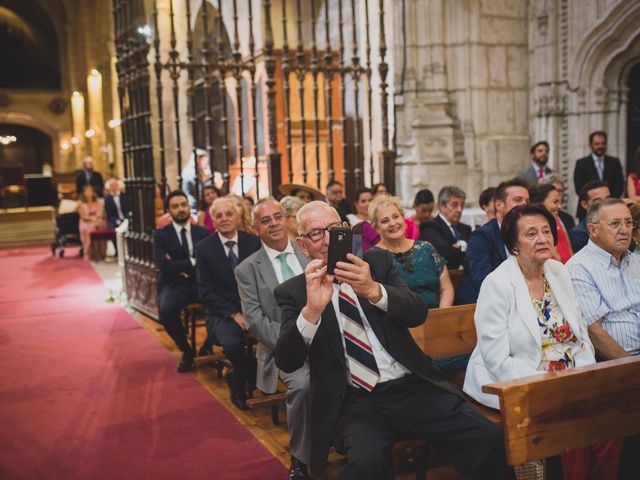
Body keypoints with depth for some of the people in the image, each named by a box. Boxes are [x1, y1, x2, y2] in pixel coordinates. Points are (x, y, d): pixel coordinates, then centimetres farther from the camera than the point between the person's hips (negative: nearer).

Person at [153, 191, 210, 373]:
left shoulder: (203, 232, 12)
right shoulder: (160, 234, 4)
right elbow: (165, 266, -9)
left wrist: (180, 266, -9)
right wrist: (192, 262, -10)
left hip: (199, 284, 1)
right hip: (174, 286, -1)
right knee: (166, 309, -35)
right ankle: (186, 351, -7)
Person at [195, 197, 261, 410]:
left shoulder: (253, 242, 3)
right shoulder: (204, 248, 0)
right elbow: (206, 292, -3)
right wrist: (234, 313, -14)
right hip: (222, 312, -2)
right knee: (231, 343, -33)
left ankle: (240, 381, 1)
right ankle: (252, 380, 1)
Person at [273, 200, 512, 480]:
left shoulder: (378, 262, 9)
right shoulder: (293, 292, 4)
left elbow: (418, 314, -4)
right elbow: (286, 362, -8)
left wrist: (373, 290, -24)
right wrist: (311, 309, -25)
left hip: (411, 385, 3)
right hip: (352, 401, -2)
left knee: (489, 439, -18)